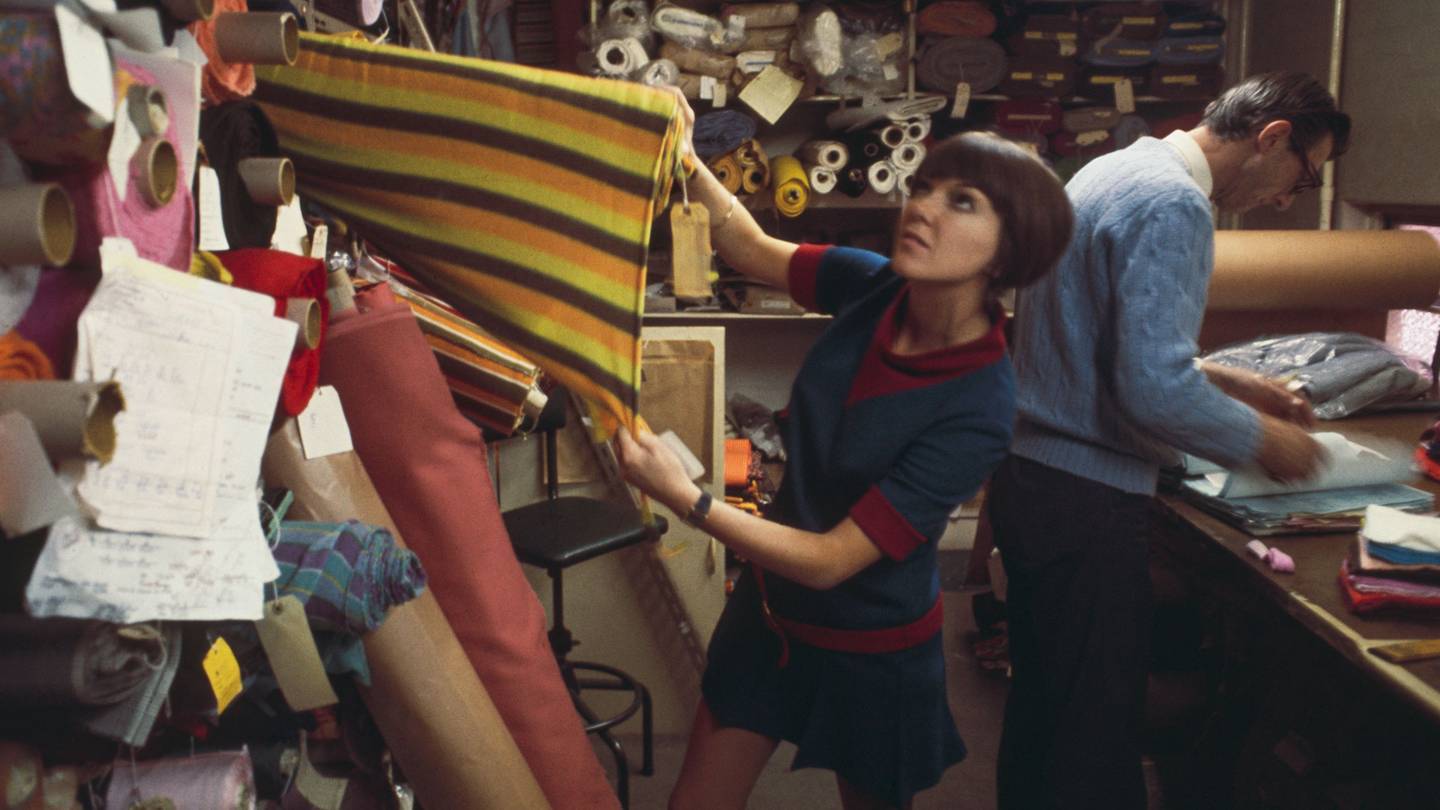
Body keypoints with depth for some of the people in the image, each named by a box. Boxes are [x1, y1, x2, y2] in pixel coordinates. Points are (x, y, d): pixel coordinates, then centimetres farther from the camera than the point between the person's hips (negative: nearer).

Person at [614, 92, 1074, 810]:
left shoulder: (977, 412, -30)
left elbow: (831, 560, -29)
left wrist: (685, 499, -37)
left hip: (870, 654, -5)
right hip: (771, 607, 5)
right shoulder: (874, 287, -15)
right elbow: (750, 247, 2)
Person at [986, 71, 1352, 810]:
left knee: (1041, 700, 22)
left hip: (1029, 474, 10)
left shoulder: (1117, 171, 13)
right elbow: (1154, 391, -25)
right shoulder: (1173, 204, -18)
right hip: (1085, 499, -10)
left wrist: (1224, 382, 17)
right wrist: (1262, 440, -8)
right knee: (1097, 728, 4)